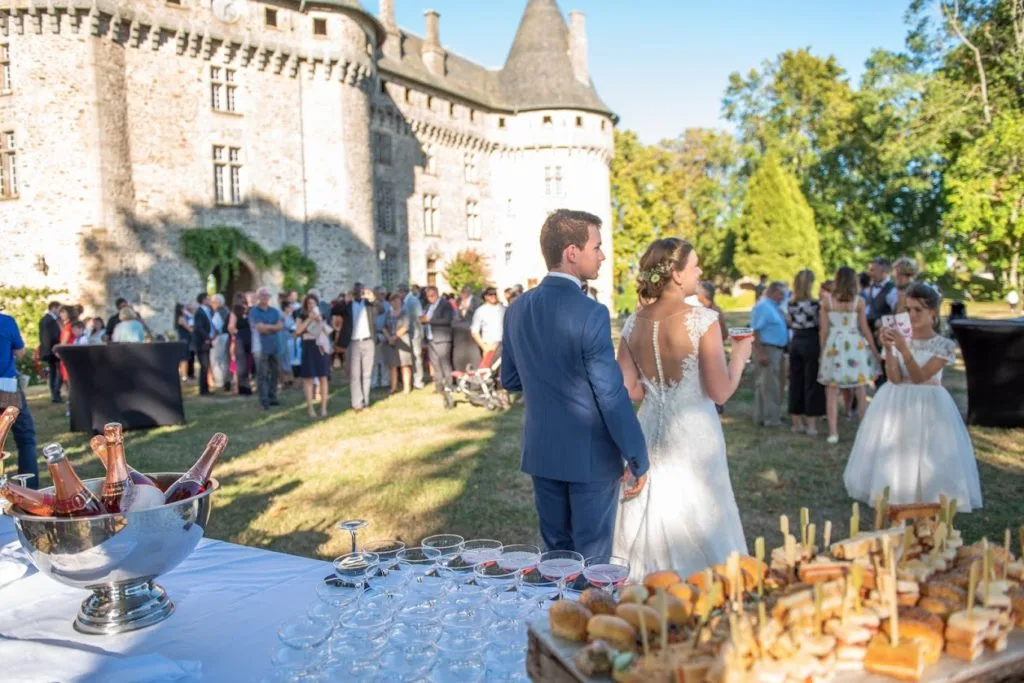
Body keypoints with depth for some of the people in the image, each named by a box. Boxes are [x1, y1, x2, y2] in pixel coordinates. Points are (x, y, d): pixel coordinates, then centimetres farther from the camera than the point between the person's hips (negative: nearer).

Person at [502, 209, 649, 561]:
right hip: (590, 456, -6)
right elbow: (612, 396, -18)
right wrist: (638, 460, -9)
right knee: (592, 560, 8)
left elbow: (509, 380, 9)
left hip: (541, 452, 6)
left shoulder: (518, 308, 1)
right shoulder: (591, 313, -19)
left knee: (555, 553, 18)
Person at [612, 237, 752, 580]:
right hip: (693, 435, -5)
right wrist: (740, 355, 2)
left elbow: (629, 390, 3)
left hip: (650, 432, 5)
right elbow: (720, 392, -14)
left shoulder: (633, 324, -1)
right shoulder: (702, 320, -16)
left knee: (651, 523, 17)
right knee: (696, 525, 11)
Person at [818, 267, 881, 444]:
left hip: (833, 346, 0)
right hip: (855, 346, 0)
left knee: (832, 392, 6)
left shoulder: (827, 302, -3)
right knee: (861, 392, 11)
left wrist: (823, 351, 9)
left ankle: (833, 432, 5)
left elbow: (824, 330, -1)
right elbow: (864, 329, -2)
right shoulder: (859, 301, -5)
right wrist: (874, 349, 9)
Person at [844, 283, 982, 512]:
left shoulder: (944, 345, -5)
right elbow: (895, 378, -9)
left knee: (928, 461, -3)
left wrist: (903, 349, -27)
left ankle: (927, 506, 11)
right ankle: (892, 500, 17)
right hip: (896, 405, 2)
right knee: (893, 456, 4)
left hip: (928, 407, -2)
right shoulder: (899, 338, 1)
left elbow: (919, 377, -16)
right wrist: (888, 348, -20)